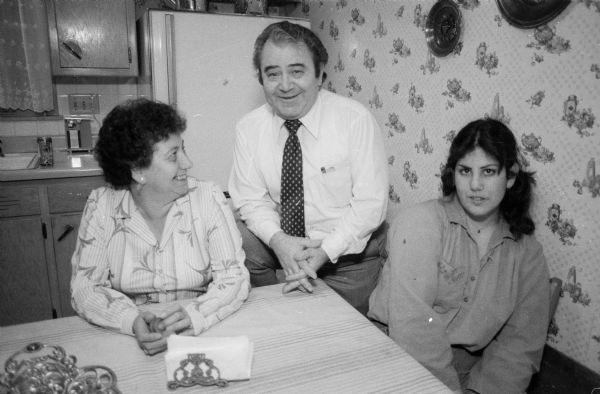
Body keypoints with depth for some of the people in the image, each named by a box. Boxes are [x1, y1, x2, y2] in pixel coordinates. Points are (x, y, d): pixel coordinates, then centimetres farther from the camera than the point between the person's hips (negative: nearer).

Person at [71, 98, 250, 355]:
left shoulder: (208, 199, -7)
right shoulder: (101, 206, -4)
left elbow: (234, 277, -9)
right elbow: (84, 286, -4)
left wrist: (195, 316, -28)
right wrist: (133, 321, -22)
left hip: (200, 339, 0)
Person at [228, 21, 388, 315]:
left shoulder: (355, 119, -18)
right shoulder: (248, 128, -8)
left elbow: (371, 201, -17)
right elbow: (251, 198, -4)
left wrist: (325, 251, -25)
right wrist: (278, 240, -23)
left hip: (348, 249, -2)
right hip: (282, 243, 3)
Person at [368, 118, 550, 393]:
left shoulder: (528, 252, 5)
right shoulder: (420, 222, -9)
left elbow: (522, 343, 1)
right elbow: (411, 322, -17)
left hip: (468, 371, 4)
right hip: (395, 355, -3)